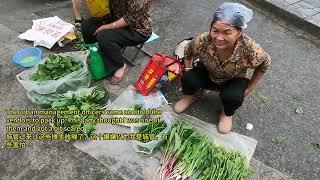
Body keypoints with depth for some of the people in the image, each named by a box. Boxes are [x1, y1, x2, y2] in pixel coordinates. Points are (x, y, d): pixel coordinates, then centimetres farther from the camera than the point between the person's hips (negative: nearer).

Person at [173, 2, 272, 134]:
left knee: (232, 97, -31)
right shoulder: (202, 41, -31)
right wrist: (189, 73, -14)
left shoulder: (249, 49, -34)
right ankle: (193, 94, 10)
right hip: (207, 75, 1)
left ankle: (227, 113, 7)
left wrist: (250, 88, -8)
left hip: (234, 81, 0)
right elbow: (188, 53, -7)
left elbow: (265, 63, -11)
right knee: (188, 80, -28)